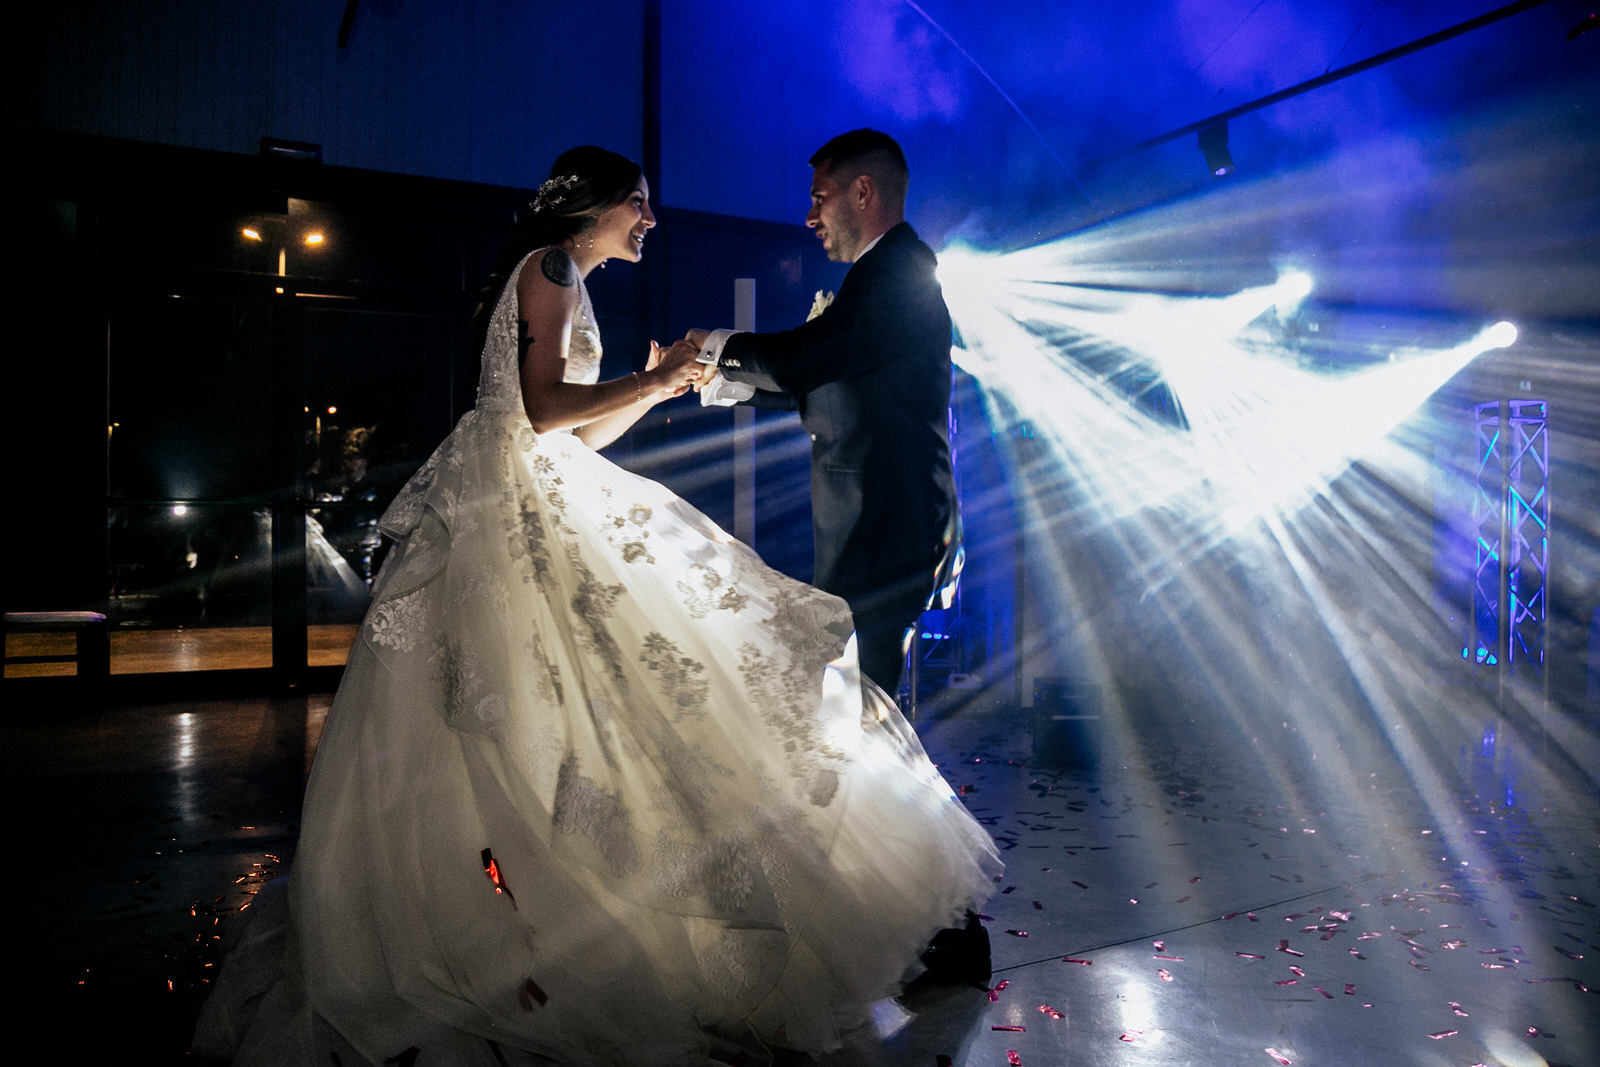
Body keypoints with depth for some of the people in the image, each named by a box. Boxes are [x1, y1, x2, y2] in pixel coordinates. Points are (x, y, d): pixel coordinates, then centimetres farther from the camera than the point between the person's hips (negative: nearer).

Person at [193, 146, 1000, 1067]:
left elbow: (579, 435, 22)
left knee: (491, 731, 8)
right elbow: (544, 410, -17)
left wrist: (654, 386, 17)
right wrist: (653, 380, -7)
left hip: (537, 499, 10)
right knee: (529, 723, -12)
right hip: (523, 502, -10)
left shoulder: (564, 283, 25)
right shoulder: (551, 267, -4)